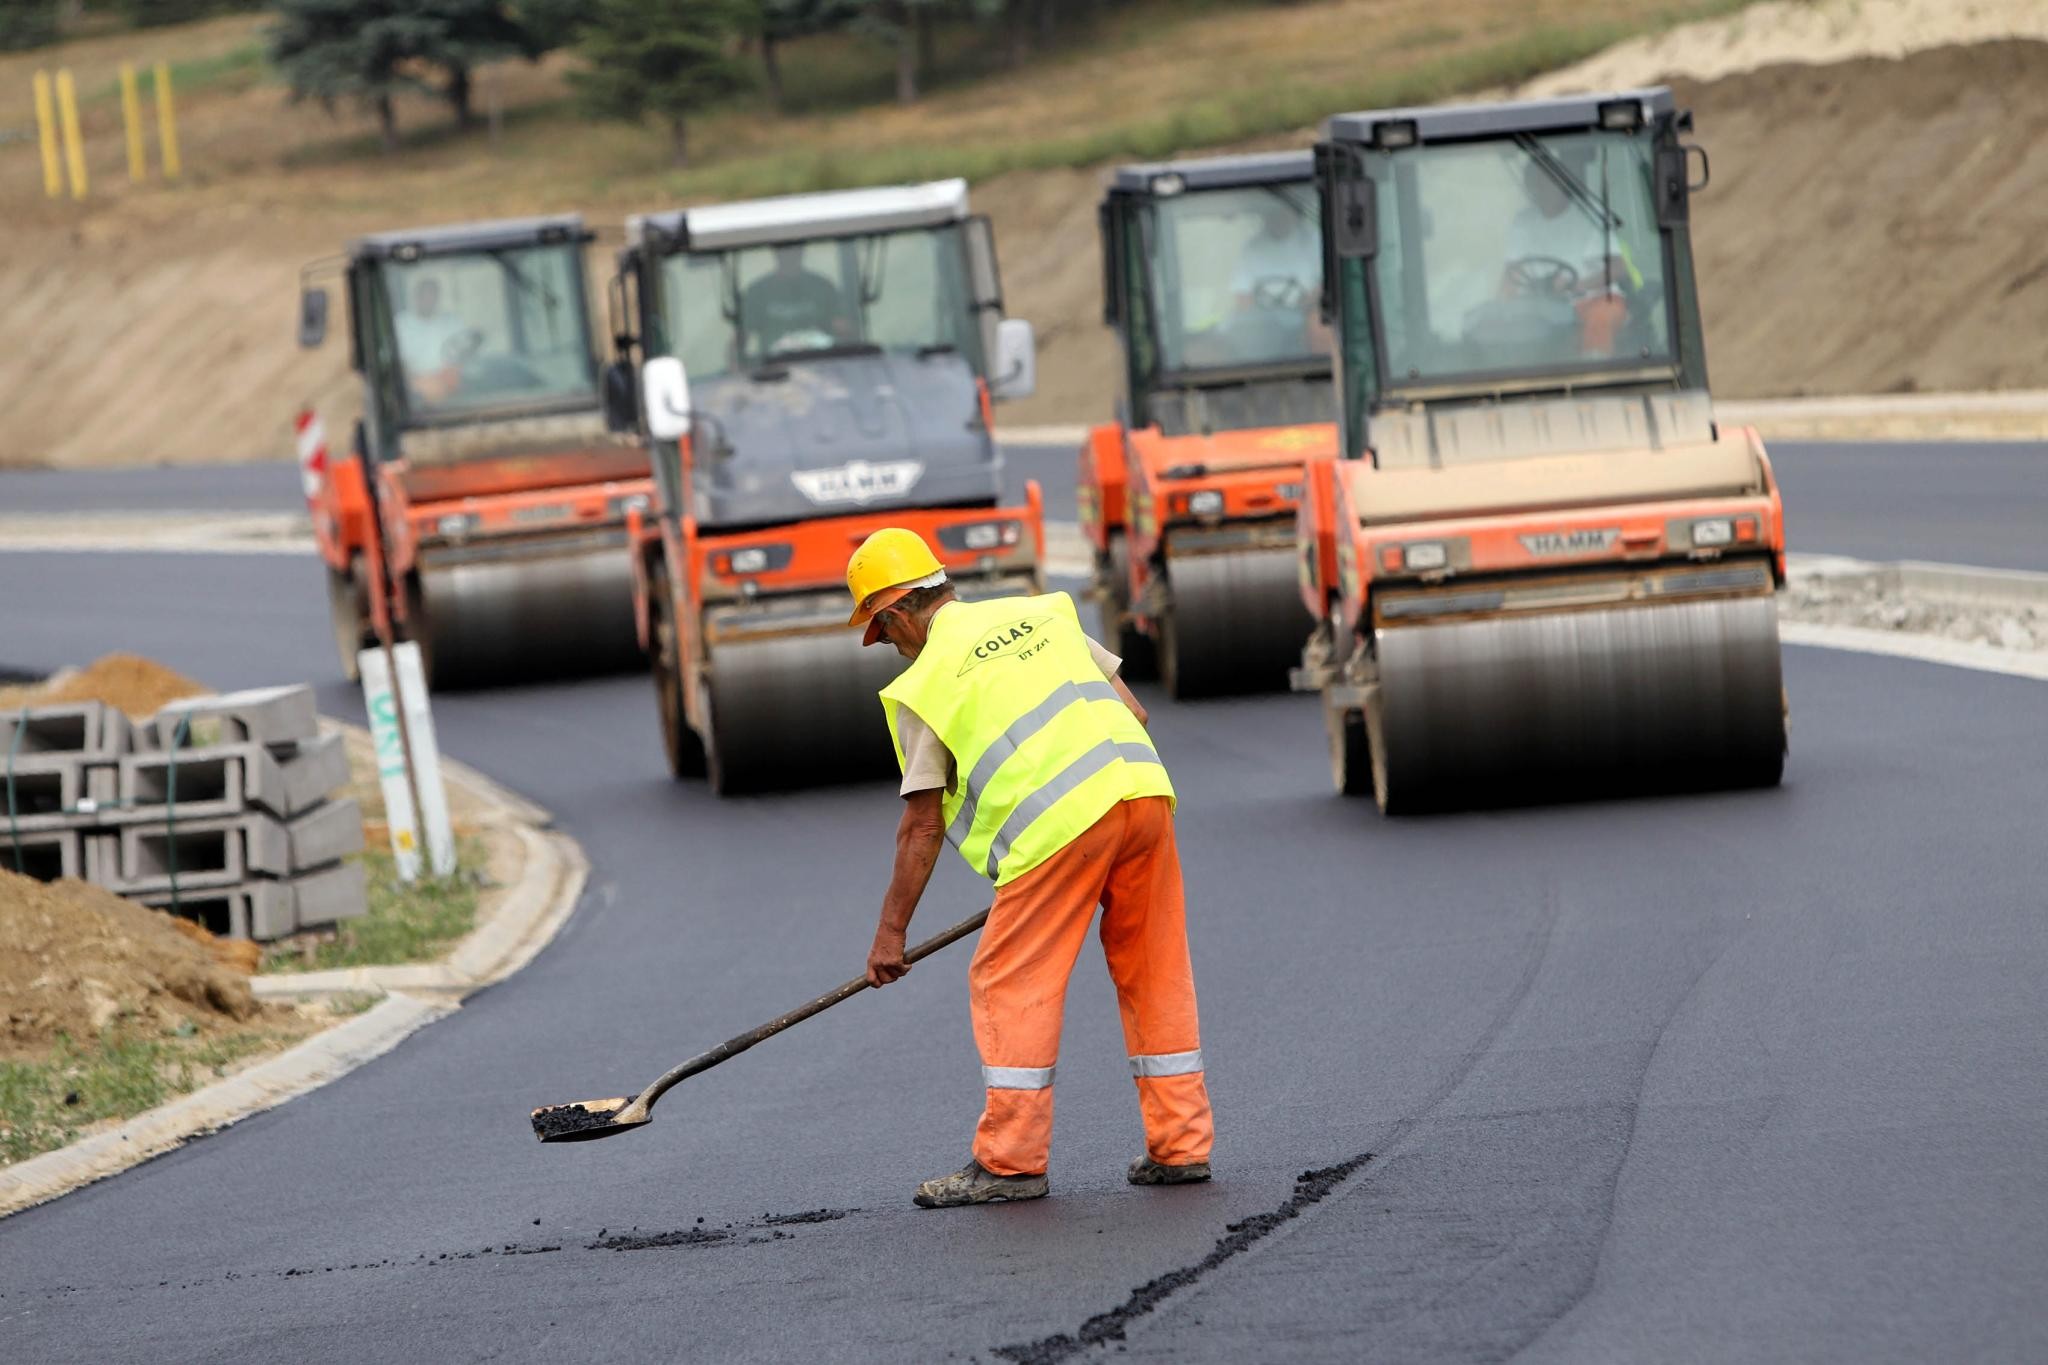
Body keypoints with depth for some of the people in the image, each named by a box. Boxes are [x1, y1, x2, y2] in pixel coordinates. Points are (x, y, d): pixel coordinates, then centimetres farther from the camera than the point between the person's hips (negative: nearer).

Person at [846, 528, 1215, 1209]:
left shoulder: (922, 686, 6)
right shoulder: (1042, 612, 21)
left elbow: (923, 824, 7)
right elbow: (1132, 711, 20)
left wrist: (891, 930, 15)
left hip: (1059, 821, -6)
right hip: (1145, 791, 6)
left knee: (1012, 984, 5)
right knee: (1155, 974, 14)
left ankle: (1011, 1161, 5)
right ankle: (1180, 1145, 17)